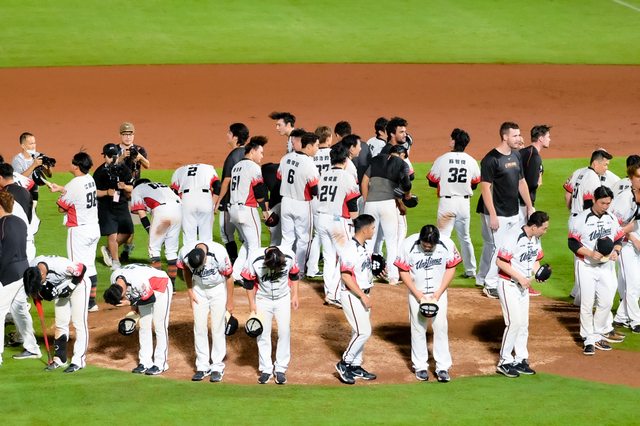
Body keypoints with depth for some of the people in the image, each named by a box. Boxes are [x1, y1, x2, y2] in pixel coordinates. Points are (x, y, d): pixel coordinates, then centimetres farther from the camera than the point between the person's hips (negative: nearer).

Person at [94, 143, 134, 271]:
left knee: (127, 232, 10)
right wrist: (107, 192, -26)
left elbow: (131, 188, 6)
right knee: (112, 235, -8)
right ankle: (116, 262, 6)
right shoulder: (100, 172, -10)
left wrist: (124, 187, -16)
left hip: (122, 206, 5)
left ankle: (108, 250, 31)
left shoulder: (124, 169, 1)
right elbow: (94, 192, -9)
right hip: (106, 208, -5)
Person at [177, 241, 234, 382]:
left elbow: (229, 277, -17)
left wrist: (230, 302, -10)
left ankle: (217, 367, 3)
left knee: (218, 328, -4)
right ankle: (202, 366, 9)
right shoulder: (185, 252, -24)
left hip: (218, 289, -3)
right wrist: (190, 292, -1)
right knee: (199, 327, 1)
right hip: (199, 289, 3)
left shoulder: (219, 253, -33)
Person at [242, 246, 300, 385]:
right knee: (263, 333, 3)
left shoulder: (289, 256, -23)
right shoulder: (254, 259, -27)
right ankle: (266, 369, 13)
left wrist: (294, 295, 2)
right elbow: (249, 281, -11)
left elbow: (294, 275, -2)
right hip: (263, 299, -1)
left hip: (283, 299, 1)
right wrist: (252, 304, -6)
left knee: (285, 331, -2)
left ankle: (281, 368, 8)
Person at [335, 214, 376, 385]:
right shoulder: (350, 249, -19)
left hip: (363, 294, 9)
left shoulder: (363, 248, 10)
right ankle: (344, 364, -2)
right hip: (352, 295, -9)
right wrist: (363, 296, -23)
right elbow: (346, 276, -23)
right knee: (363, 331, -12)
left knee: (361, 332, 12)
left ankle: (355, 366, 20)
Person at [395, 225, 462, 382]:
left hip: (439, 292, 0)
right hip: (416, 292, 0)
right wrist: (417, 294, -14)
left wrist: (439, 293, -10)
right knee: (418, 328, 4)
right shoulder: (408, 245, -20)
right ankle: (420, 366, 15)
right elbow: (403, 271, -10)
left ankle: (443, 367, 1)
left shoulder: (447, 244, -18)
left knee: (441, 327, -5)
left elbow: (451, 268, -4)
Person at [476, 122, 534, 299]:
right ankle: (491, 285, 5)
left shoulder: (516, 156, 10)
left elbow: (521, 182, 17)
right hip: (497, 214, -8)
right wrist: (492, 215, -21)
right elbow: (485, 187, -17)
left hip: (513, 213, 8)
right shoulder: (491, 159, -15)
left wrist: (530, 207, 14)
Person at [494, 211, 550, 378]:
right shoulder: (514, 238, -23)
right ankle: (504, 362, -3)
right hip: (508, 284, -8)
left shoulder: (536, 239, 3)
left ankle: (520, 360, 19)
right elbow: (500, 261, -23)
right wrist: (520, 278, -24)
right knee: (515, 322, -12)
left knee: (524, 323, 10)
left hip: (524, 285, 8)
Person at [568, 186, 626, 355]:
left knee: (606, 302, 4)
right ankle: (589, 340, 6)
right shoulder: (580, 219, -9)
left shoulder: (612, 218, 6)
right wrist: (591, 253, -21)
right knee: (587, 304, -2)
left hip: (607, 266, 5)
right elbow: (573, 243, -9)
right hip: (586, 266, -4)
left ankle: (598, 335, 19)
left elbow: (619, 239, 14)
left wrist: (616, 251, -7)